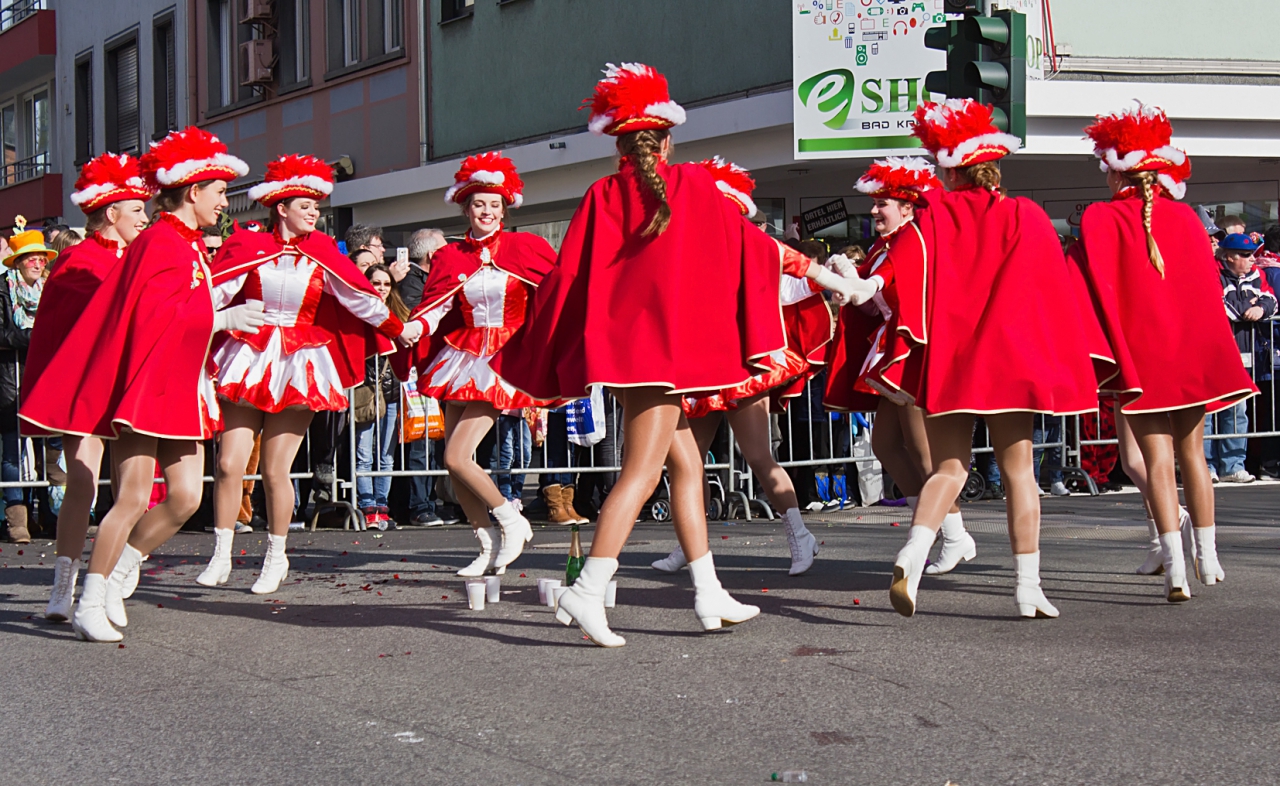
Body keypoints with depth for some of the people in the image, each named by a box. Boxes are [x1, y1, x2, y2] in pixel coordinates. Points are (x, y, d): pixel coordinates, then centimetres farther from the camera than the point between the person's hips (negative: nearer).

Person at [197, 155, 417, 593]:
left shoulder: (321, 254, 7)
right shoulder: (250, 248, 2)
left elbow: (358, 297, 12)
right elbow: (215, 291, -4)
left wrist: (399, 330, 14)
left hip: (297, 367, 0)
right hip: (247, 361, 0)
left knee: (275, 469, -1)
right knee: (229, 463, -5)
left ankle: (276, 557, 16)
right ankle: (221, 556, 7)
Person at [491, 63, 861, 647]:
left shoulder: (602, 196, 6)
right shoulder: (694, 187, 1)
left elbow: (569, 275, 4)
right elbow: (743, 246, 10)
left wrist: (534, 353, 12)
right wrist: (792, 259, 31)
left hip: (619, 341, 5)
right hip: (666, 342, -5)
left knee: (686, 464, 14)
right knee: (641, 471, -9)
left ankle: (709, 594, 16)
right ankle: (588, 592, -22)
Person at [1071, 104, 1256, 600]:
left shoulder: (1100, 220, -5)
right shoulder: (1184, 217, 3)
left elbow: (1088, 288, -8)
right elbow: (1206, 284, 10)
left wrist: (1092, 351, -5)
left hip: (1137, 352, -3)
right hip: (1191, 349, 3)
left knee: (1157, 458, -4)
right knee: (1192, 452, 16)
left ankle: (1175, 569, -14)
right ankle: (1207, 557, 22)